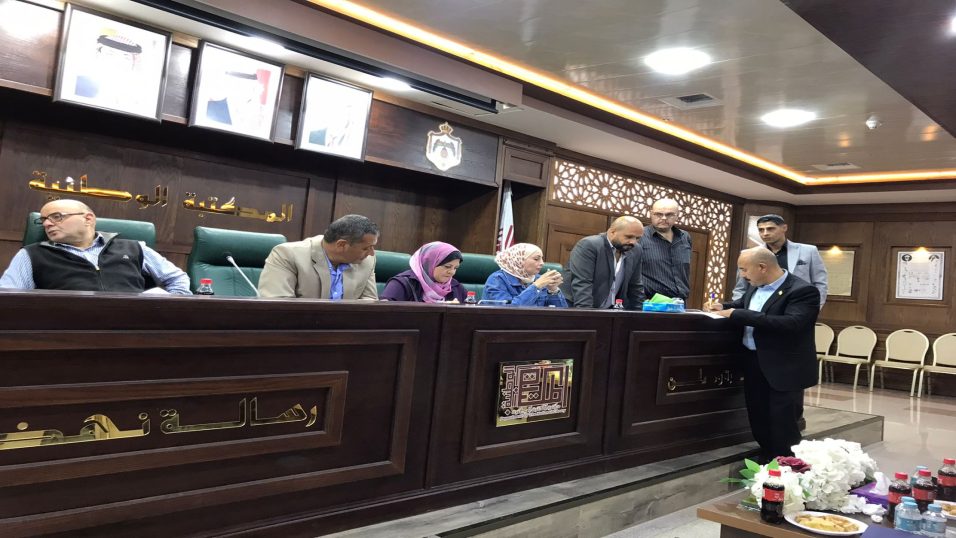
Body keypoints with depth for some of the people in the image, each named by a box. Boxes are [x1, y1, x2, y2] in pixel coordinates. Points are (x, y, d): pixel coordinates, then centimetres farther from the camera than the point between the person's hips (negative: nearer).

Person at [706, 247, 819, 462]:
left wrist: (738, 314, -30)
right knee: (759, 425, 17)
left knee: (783, 432, -1)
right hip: (754, 365, 8)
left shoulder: (802, 291, -18)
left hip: (783, 371, -8)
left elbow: (791, 324, -32)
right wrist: (724, 307, 5)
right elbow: (742, 303, 28)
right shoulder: (755, 287, 8)